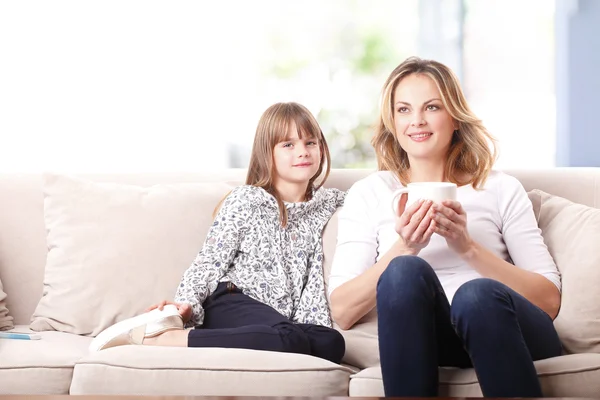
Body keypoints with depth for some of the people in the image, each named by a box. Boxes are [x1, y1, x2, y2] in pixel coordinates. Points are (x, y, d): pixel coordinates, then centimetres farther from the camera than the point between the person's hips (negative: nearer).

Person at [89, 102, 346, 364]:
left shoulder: (323, 204, 19)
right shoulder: (246, 201, 7)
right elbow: (209, 262, 3)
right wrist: (187, 305, -17)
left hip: (280, 318, 5)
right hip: (232, 307, -5)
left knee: (331, 343, -34)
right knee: (290, 340, -40)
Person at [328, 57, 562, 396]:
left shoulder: (502, 189, 16)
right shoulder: (368, 194, 16)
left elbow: (550, 301, 5)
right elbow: (343, 312, 5)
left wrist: (467, 247, -7)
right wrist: (403, 248, -10)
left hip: (508, 333, 0)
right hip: (419, 340, 0)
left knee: (478, 294, -35)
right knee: (406, 271, -32)